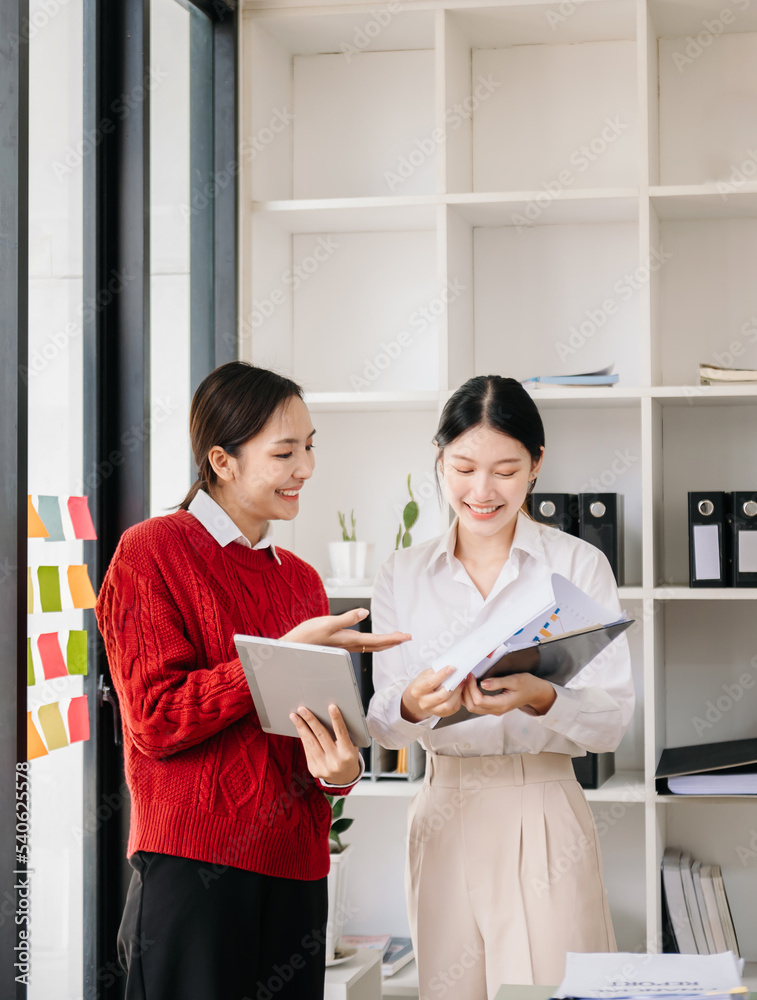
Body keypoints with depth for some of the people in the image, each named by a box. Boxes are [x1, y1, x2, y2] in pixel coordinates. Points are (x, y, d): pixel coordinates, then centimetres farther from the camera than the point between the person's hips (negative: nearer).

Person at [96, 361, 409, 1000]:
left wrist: (340, 767, -7)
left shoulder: (301, 580, 17)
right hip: (190, 868, -6)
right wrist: (286, 653, -17)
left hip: (295, 869, 6)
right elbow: (157, 719, -11)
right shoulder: (151, 552, -3)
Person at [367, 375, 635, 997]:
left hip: (544, 819, -2)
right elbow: (382, 723, 3)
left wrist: (540, 700, -26)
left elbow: (614, 718, -6)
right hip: (444, 819, 3)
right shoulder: (403, 575, 7)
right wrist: (412, 706, -20)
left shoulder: (580, 565, -1)